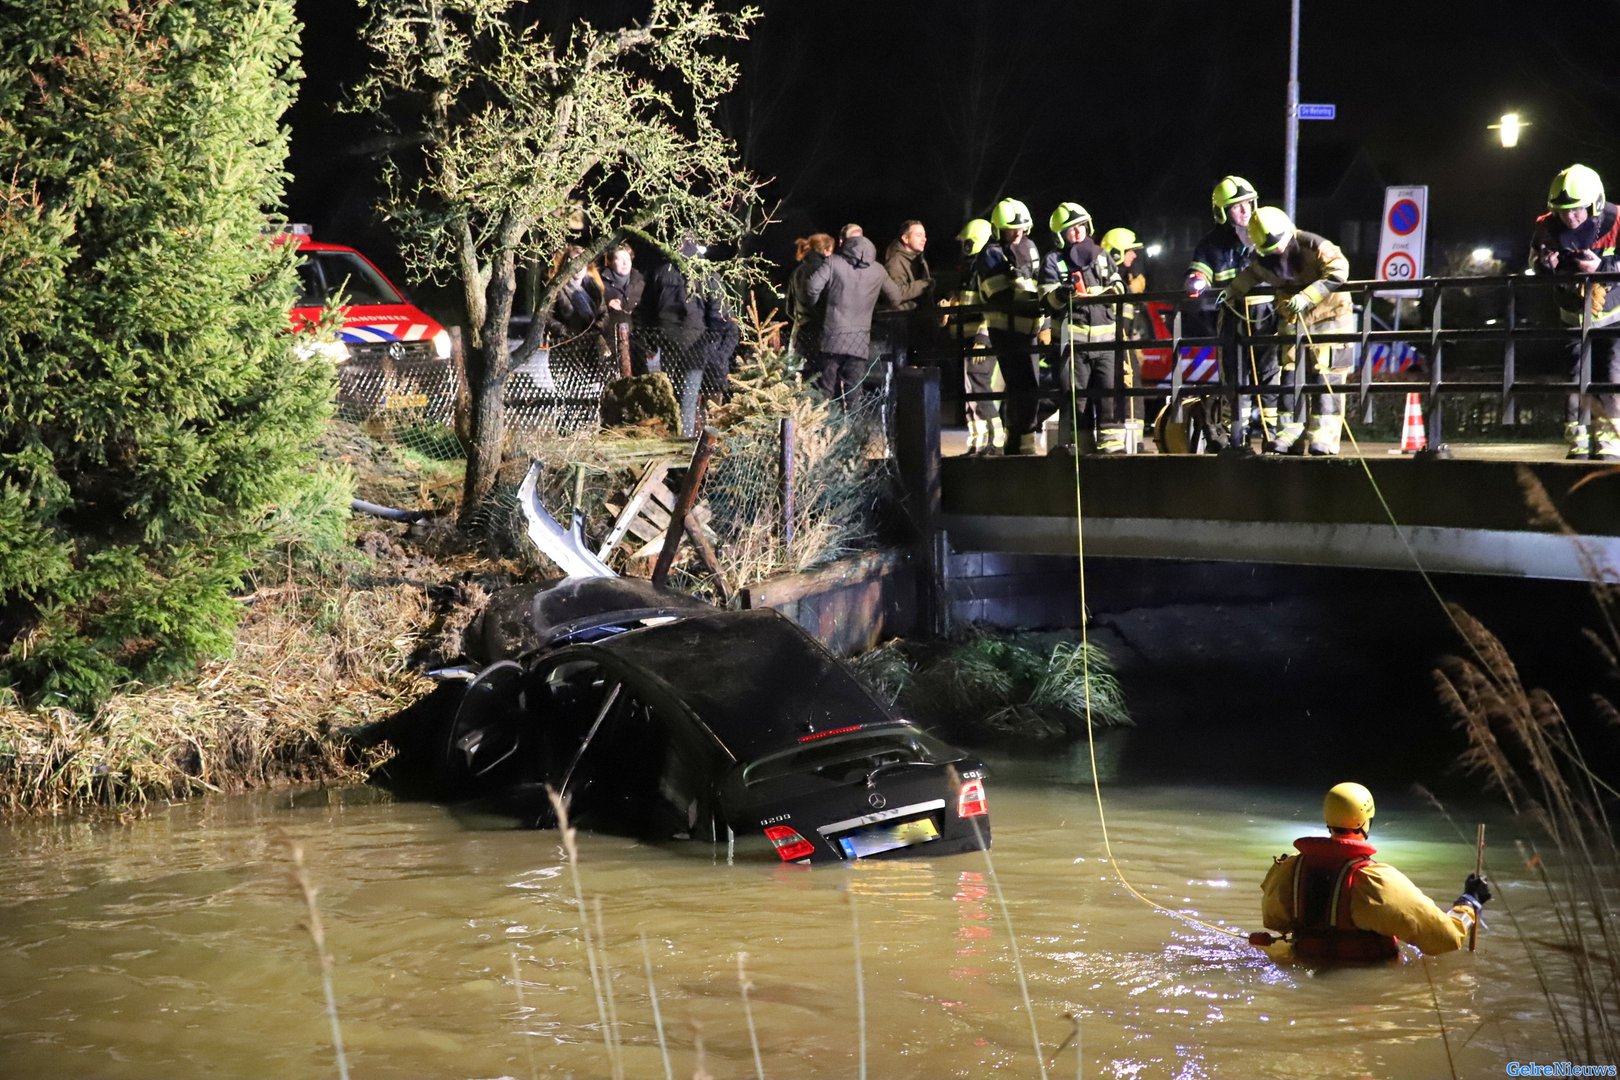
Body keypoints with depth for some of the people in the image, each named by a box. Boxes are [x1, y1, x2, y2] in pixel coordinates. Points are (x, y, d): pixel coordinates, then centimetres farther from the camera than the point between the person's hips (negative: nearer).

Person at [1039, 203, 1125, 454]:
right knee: (1074, 394, -5)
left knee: (1109, 392, -5)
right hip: (1072, 336, -3)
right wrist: (1063, 294, -23)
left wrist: (1114, 290, 0)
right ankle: (1074, 443, 1)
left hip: (1104, 334, 3)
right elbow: (1048, 298, -2)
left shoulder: (1101, 255, 19)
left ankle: (1111, 442, -3)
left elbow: (1117, 286, 22)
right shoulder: (1053, 261, 8)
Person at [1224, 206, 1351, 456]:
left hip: (1328, 314, -6)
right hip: (1293, 319, 6)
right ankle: (1289, 437, 4)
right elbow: (1236, 289, 13)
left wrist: (1306, 297, -40)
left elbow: (1338, 271, -34)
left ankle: (1323, 439, -9)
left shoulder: (1311, 245, -23)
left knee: (1325, 377, -11)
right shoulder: (1261, 261, -5)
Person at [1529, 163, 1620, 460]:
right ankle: (1579, 445, 12)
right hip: (1574, 317, 3)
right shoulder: (1547, 227, -12)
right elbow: (1534, 259, 5)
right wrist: (1544, 264, -18)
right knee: (1575, 382, 2)